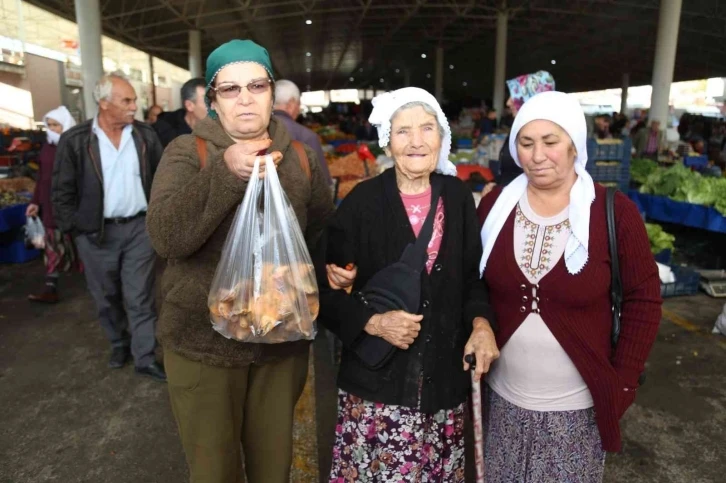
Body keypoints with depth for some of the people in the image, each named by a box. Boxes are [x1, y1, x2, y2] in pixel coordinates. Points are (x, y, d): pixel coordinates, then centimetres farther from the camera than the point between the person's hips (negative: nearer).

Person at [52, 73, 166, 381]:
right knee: (107, 297, 15)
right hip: (96, 233, 0)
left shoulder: (146, 136, -1)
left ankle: (145, 358, 14)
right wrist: (74, 228, -4)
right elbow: (62, 191, -2)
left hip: (139, 228, 1)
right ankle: (118, 344, 36)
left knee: (140, 297, 5)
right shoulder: (75, 141, -7)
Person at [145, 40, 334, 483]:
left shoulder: (302, 155, 2)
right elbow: (166, 237, -21)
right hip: (203, 340, -1)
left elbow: (324, 237, 8)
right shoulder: (187, 152, -6)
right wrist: (225, 170, -30)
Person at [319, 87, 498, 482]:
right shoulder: (363, 201, -9)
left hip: (446, 380, 3)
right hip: (377, 382, -3)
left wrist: (481, 322, -7)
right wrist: (373, 322, -20)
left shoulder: (458, 196, 2)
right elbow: (325, 291, -6)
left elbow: (473, 276, 10)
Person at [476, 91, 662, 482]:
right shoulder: (495, 206, -5)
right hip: (504, 397, 3)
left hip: (577, 405, -2)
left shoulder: (615, 212, -12)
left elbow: (643, 301, -6)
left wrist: (622, 384, -6)